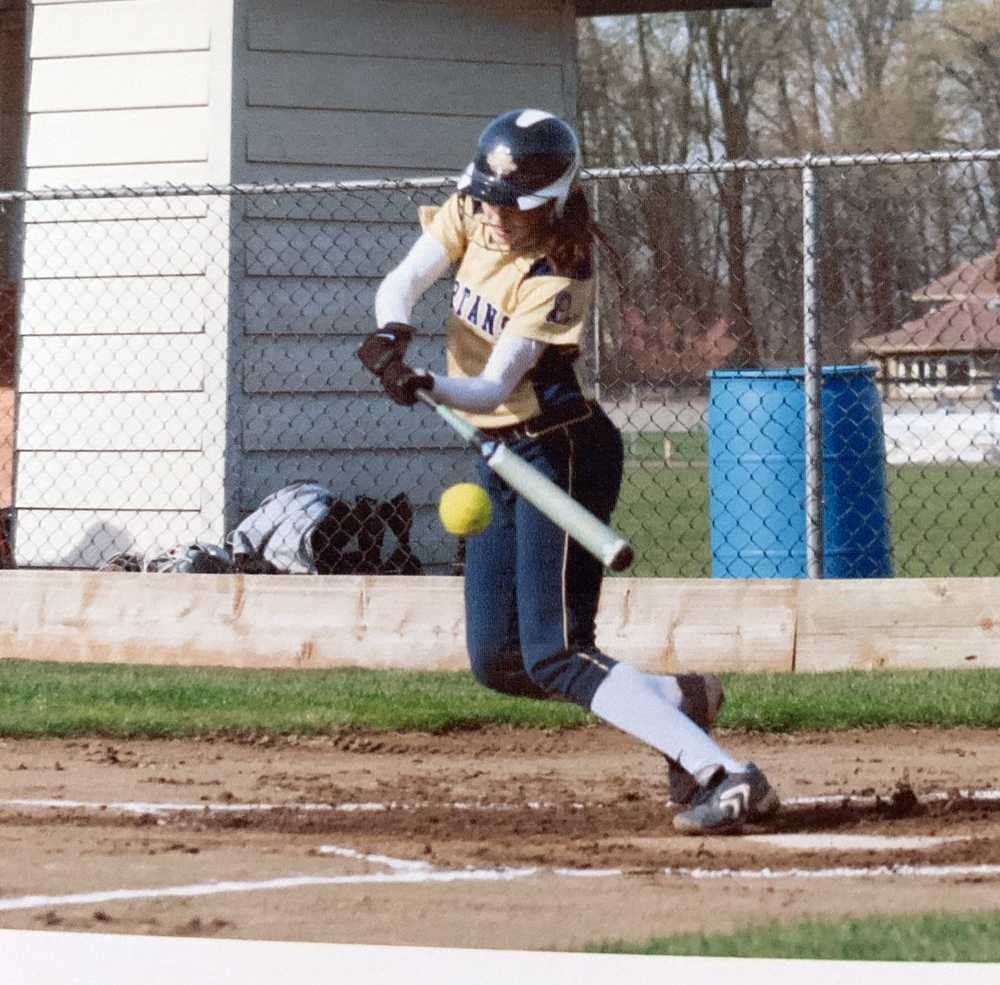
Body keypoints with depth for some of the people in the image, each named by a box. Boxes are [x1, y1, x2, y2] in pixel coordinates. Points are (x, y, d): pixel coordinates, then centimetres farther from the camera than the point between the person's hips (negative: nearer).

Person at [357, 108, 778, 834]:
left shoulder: (557, 278, -22)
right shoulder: (470, 214, -1)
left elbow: (493, 388, -27)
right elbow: (403, 283, -5)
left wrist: (430, 387, -46)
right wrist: (393, 332, -27)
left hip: (561, 450, -8)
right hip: (504, 458, 8)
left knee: (554, 653, -18)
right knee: (498, 662, 7)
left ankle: (725, 775, -23)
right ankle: (679, 700, 22)